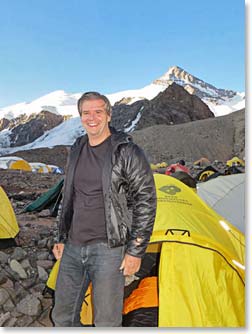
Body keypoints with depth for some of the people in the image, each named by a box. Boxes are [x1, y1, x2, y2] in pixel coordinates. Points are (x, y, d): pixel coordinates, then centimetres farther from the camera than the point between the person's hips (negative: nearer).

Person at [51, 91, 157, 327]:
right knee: (62, 316, 17)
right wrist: (62, 238, 18)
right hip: (73, 248, 6)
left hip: (108, 248, -6)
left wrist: (136, 250, -12)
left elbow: (146, 202, -11)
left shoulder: (127, 152, -11)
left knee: (106, 322, 6)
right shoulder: (77, 150, 9)